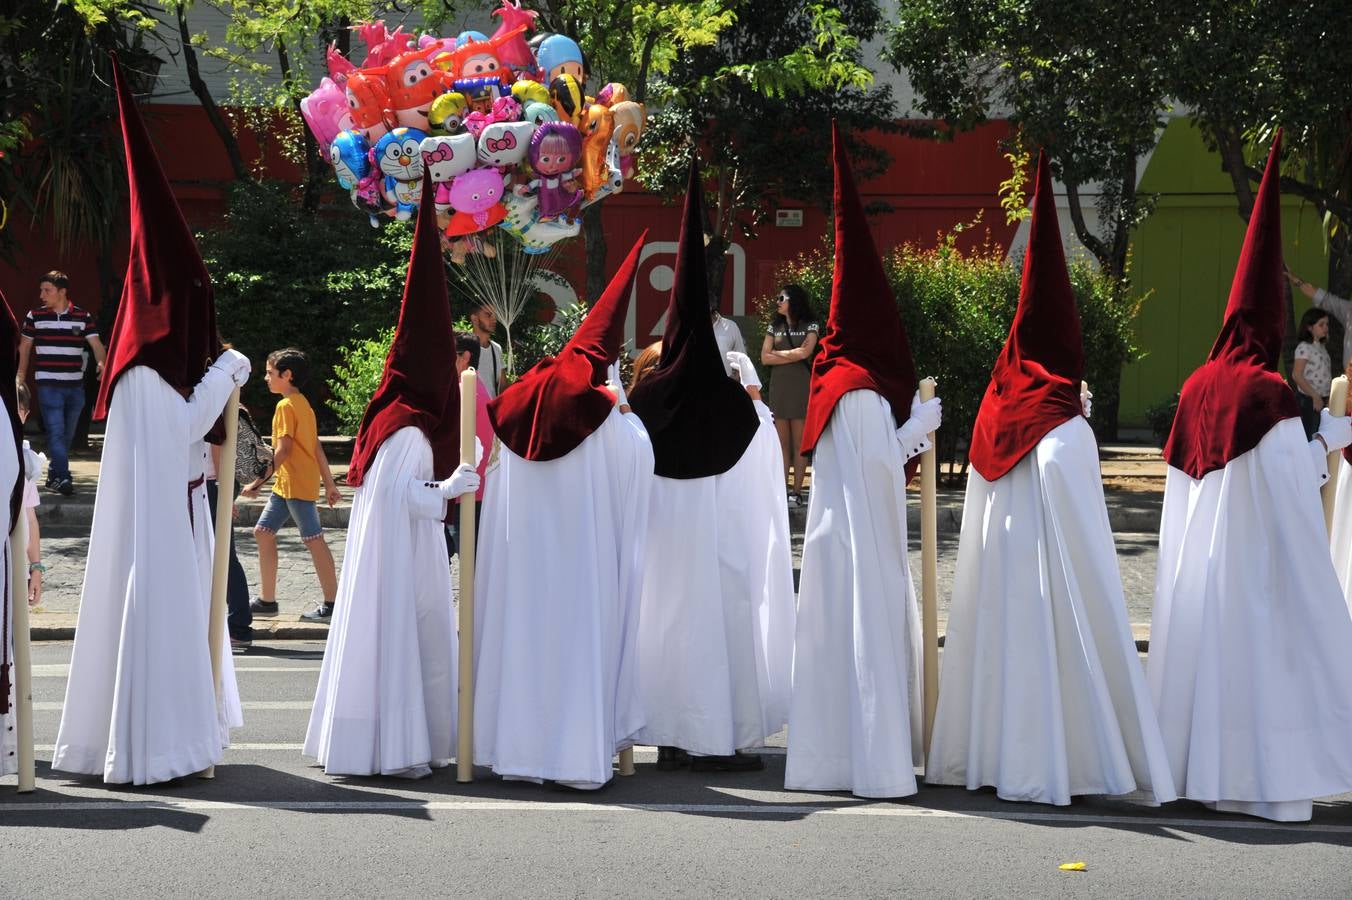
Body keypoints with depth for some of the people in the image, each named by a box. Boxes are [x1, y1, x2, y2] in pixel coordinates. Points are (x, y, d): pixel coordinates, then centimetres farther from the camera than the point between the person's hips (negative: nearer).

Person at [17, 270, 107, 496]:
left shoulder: (83, 317, 3)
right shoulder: (35, 316, 2)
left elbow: (96, 343, -4)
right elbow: (24, 348, 10)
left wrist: (101, 362, -24)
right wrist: (21, 377, 7)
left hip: (75, 385, 2)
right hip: (48, 385, -2)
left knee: (67, 434, 11)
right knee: (56, 432, -13)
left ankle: (54, 476, 24)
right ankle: (63, 477, -17)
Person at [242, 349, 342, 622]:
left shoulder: (286, 406, -13)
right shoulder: (304, 404, 15)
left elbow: (282, 449, -20)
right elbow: (317, 448, 17)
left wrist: (259, 481, -19)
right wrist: (330, 484, 18)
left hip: (297, 484, -10)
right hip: (285, 485, 10)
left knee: (314, 540, -6)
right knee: (263, 532, 12)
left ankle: (332, 603, -4)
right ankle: (267, 601, 15)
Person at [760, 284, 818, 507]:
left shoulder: (809, 327, 4)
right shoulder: (774, 327, 14)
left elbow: (804, 352, -12)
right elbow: (765, 358, 4)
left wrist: (777, 353, -1)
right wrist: (793, 356, -5)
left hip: (801, 387, -3)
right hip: (779, 387, 3)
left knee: (799, 443, -4)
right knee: (782, 442, 1)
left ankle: (797, 491, -3)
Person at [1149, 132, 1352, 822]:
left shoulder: (1196, 388, 7)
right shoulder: (1270, 394, -13)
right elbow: (1293, 478, -13)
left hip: (1195, 556, 7)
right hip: (1259, 558, -7)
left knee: (1203, 642, 10)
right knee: (1263, 646, -3)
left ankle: (1195, 766, 14)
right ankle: (1267, 778, -4)